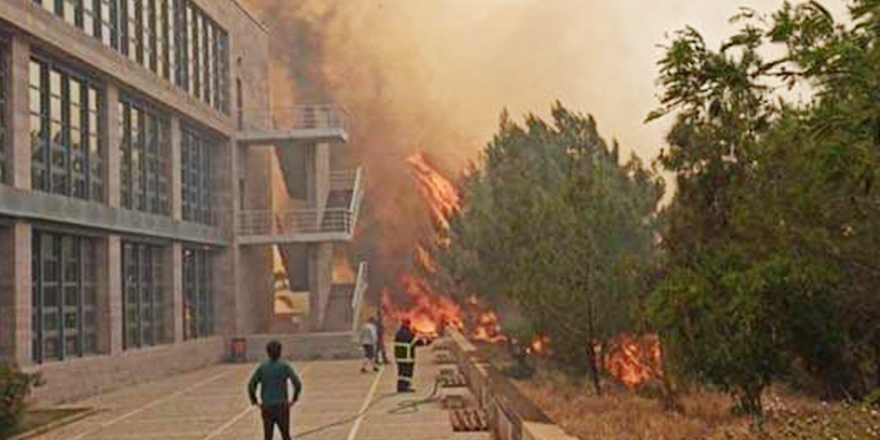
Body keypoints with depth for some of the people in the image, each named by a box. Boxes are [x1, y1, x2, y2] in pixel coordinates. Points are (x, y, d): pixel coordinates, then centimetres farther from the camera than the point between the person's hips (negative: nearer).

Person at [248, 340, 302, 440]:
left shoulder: (262, 367, 1)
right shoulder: (285, 366, -4)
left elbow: (251, 386, -2)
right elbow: (298, 384, -10)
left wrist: (255, 402, 8)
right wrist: (294, 399, 3)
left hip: (266, 407, 2)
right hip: (282, 406, -2)